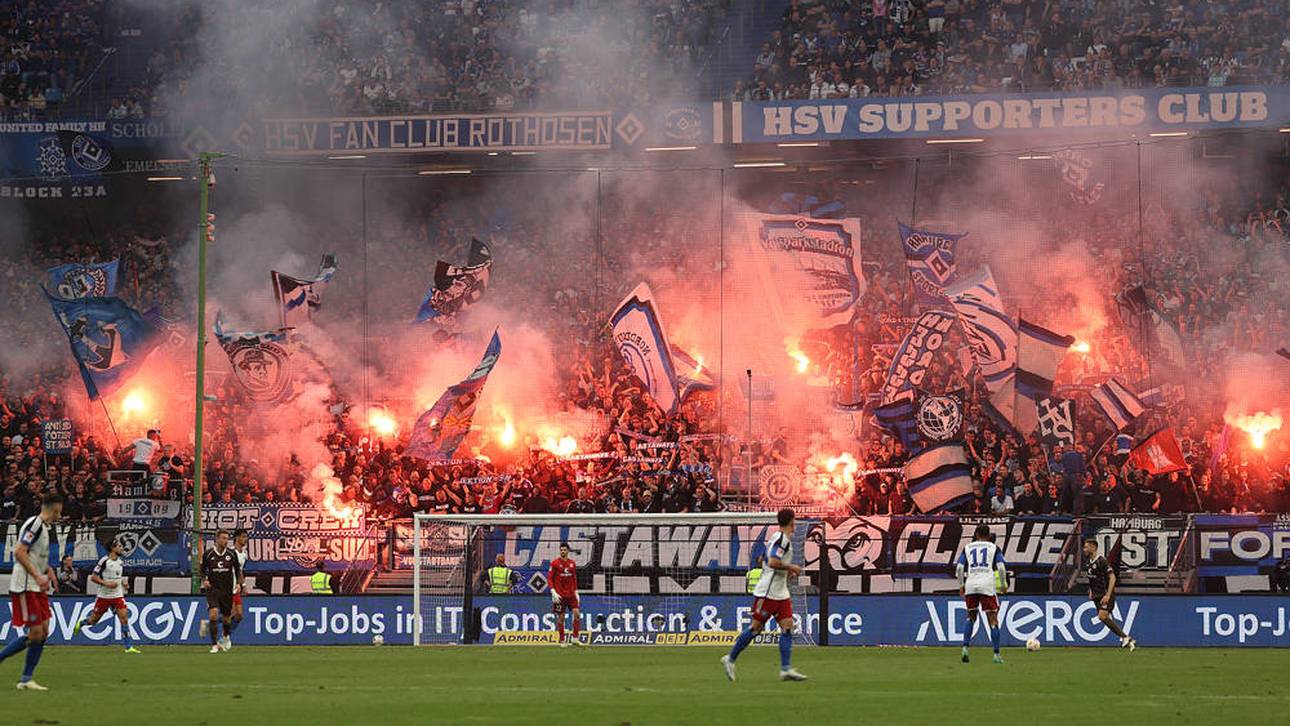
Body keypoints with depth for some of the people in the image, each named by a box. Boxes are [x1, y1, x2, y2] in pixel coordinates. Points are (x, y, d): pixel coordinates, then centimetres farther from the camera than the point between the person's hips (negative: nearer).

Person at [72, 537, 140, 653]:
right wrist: (106, 583, -22)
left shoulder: (121, 563, 7)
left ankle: (129, 646, -11)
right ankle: (80, 623, 42)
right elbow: (93, 577, -12)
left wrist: (124, 583, 2)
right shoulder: (104, 561, -13)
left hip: (117, 595, 4)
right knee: (93, 620, 7)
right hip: (103, 595, -4)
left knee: (124, 618, -11)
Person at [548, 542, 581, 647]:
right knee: (560, 618, 0)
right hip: (560, 595, -4)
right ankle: (562, 641, 10)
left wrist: (576, 592, 13)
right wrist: (553, 592, -15)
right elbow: (549, 578, -5)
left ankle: (575, 638, -1)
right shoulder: (555, 563, -4)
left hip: (571, 594, 4)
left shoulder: (572, 563, 9)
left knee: (577, 613, -9)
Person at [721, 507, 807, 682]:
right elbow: (772, 562, -27)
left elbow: (766, 560, 23)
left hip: (780, 592, 10)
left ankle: (786, 669, -7)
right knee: (756, 627, -3)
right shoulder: (782, 539, -16)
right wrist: (791, 567, -15)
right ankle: (730, 658, 11)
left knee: (787, 626, -1)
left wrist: (787, 570, 17)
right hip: (767, 592, -10)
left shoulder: (777, 537, 14)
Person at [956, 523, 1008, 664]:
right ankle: (996, 654, -1)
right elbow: (1001, 567, -1)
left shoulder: (967, 548, 14)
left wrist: (961, 585, 15)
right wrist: (1003, 585, 9)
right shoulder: (993, 547, 10)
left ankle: (965, 647, 5)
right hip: (988, 586, -2)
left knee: (971, 617, 20)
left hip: (970, 585, 2)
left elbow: (959, 568, 6)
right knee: (993, 620, 3)